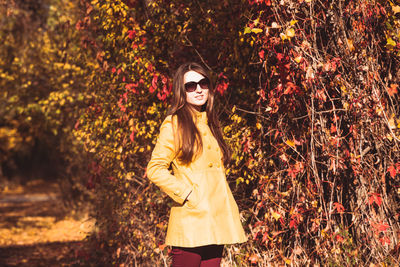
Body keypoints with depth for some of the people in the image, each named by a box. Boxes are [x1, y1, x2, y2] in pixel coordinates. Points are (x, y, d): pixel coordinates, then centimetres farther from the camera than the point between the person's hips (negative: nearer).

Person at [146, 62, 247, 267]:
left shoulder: (210, 124, 19)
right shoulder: (174, 125, -3)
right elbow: (155, 169, -9)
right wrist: (187, 195, -12)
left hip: (216, 220, 7)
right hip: (190, 223, -7)